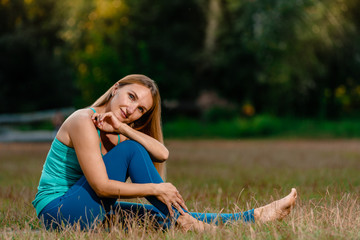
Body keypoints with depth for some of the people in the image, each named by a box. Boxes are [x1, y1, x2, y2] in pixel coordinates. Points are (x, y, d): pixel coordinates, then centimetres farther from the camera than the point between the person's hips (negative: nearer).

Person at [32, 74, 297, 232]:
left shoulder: (118, 128, 10)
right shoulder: (84, 121, -17)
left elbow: (162, 154, -8)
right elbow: (102, 186, -23)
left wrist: (123, 128, -20)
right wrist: (155, 189, -18)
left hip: (91, 211, 8)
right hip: (57, 211, -8)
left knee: (163, 216, -3)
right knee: (131, 150, -19)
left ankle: (252, 217, -2)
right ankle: (183, 220, -15)